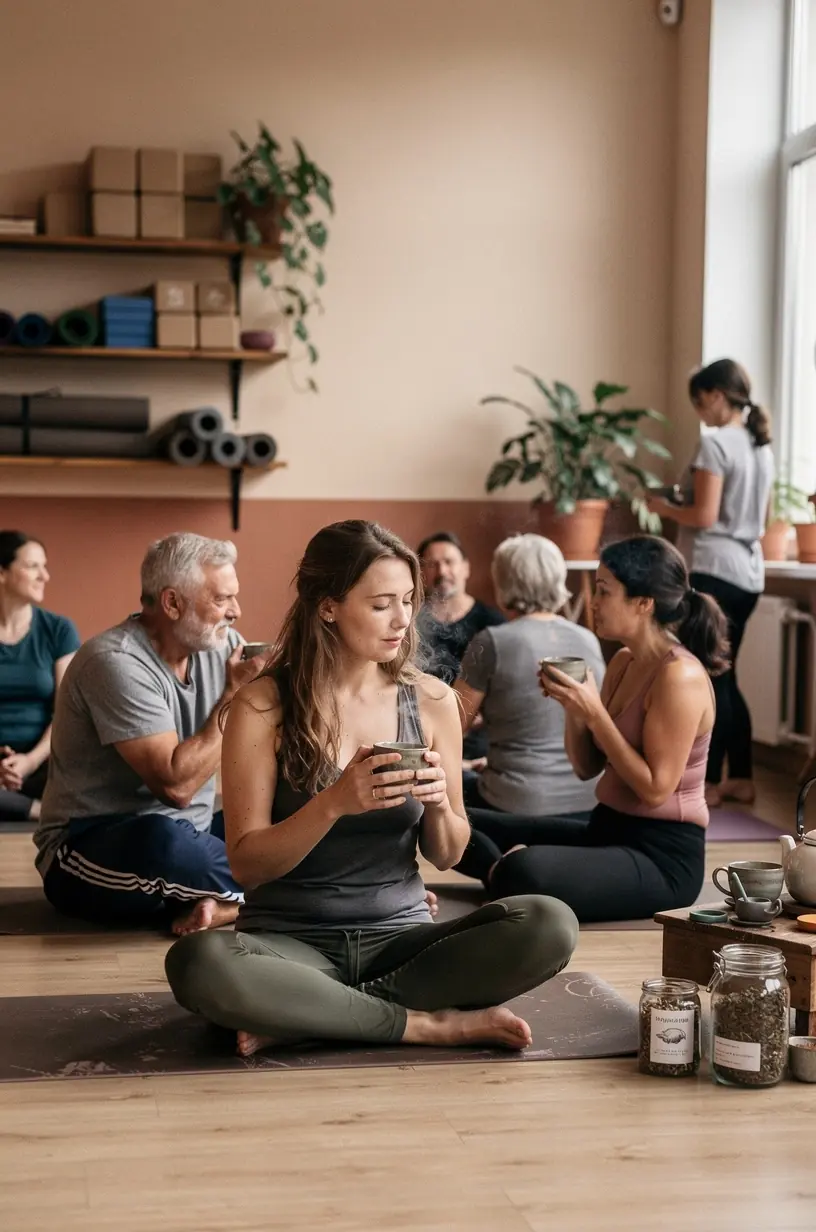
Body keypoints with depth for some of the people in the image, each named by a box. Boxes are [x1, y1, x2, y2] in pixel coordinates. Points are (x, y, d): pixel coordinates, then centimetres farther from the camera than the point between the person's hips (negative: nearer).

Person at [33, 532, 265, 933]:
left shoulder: (222, 645, 2)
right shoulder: (117, 663, -20)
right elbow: (176, 785, -26)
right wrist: (233, 696, -19)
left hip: (185, 835, 8)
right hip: (92, 849, -7)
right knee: (163, 840, -39)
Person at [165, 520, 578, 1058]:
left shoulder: (431, 700, 1)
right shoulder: (263, 706, -8)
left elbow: (447, 856, 8)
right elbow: (247, 864, -9)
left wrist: (438, 804, -15)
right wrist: (334, 803, -25)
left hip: (400, 934, 3)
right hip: (291, 939, -3)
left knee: (550, 926, -24)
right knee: (199, 962, -36)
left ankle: (307, 1016, -18)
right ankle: (431, 1023, -20)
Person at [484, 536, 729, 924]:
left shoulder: (679, 675, -18)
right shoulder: (623, 662, 8)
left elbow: (655, 788, -20)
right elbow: (587, 768, 12)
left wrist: (594, 712, -21)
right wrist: (573, 707, -6)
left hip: (662, 858, -9)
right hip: (608, 830, 9)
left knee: (524, 872, -34)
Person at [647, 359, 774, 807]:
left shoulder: (715, 443, -12)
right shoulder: (762, 447, 13)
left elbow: (704, 517, -17)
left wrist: (664, 508, 0)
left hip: (713, 571, -8)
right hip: (748, 572, 8)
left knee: (709, 679, -2)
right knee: (724, 678, 14)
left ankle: (709, 783, 3)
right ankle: (741, 779, 16)